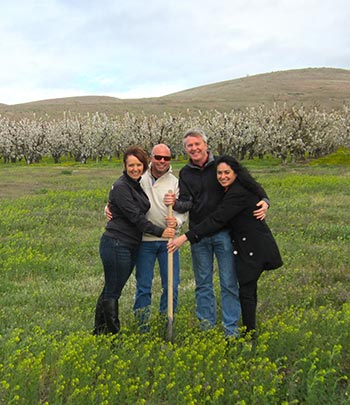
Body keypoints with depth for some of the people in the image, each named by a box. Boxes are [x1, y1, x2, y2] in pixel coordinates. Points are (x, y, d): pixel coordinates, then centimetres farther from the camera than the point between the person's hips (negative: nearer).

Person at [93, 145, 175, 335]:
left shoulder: (137, 184, 13)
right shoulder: (121, 187, -14)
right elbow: (135, 216, -18)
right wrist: (160, 231, -17)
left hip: (130, 246, 9)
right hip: (116, 245, -9)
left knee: (111, 290, 17)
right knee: (113, 291, 3)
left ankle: (100, 331, 28)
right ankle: (113, 333, 14)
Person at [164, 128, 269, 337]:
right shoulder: (185, 173, 7)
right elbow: (186, 203, 0)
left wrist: (264, 201, -15)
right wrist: (175, 203, -23)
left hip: (224, 233, -3)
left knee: (229, 283, 2)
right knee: (203, 283, 12)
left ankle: (232, 328, 13)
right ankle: (206, 324, 24)